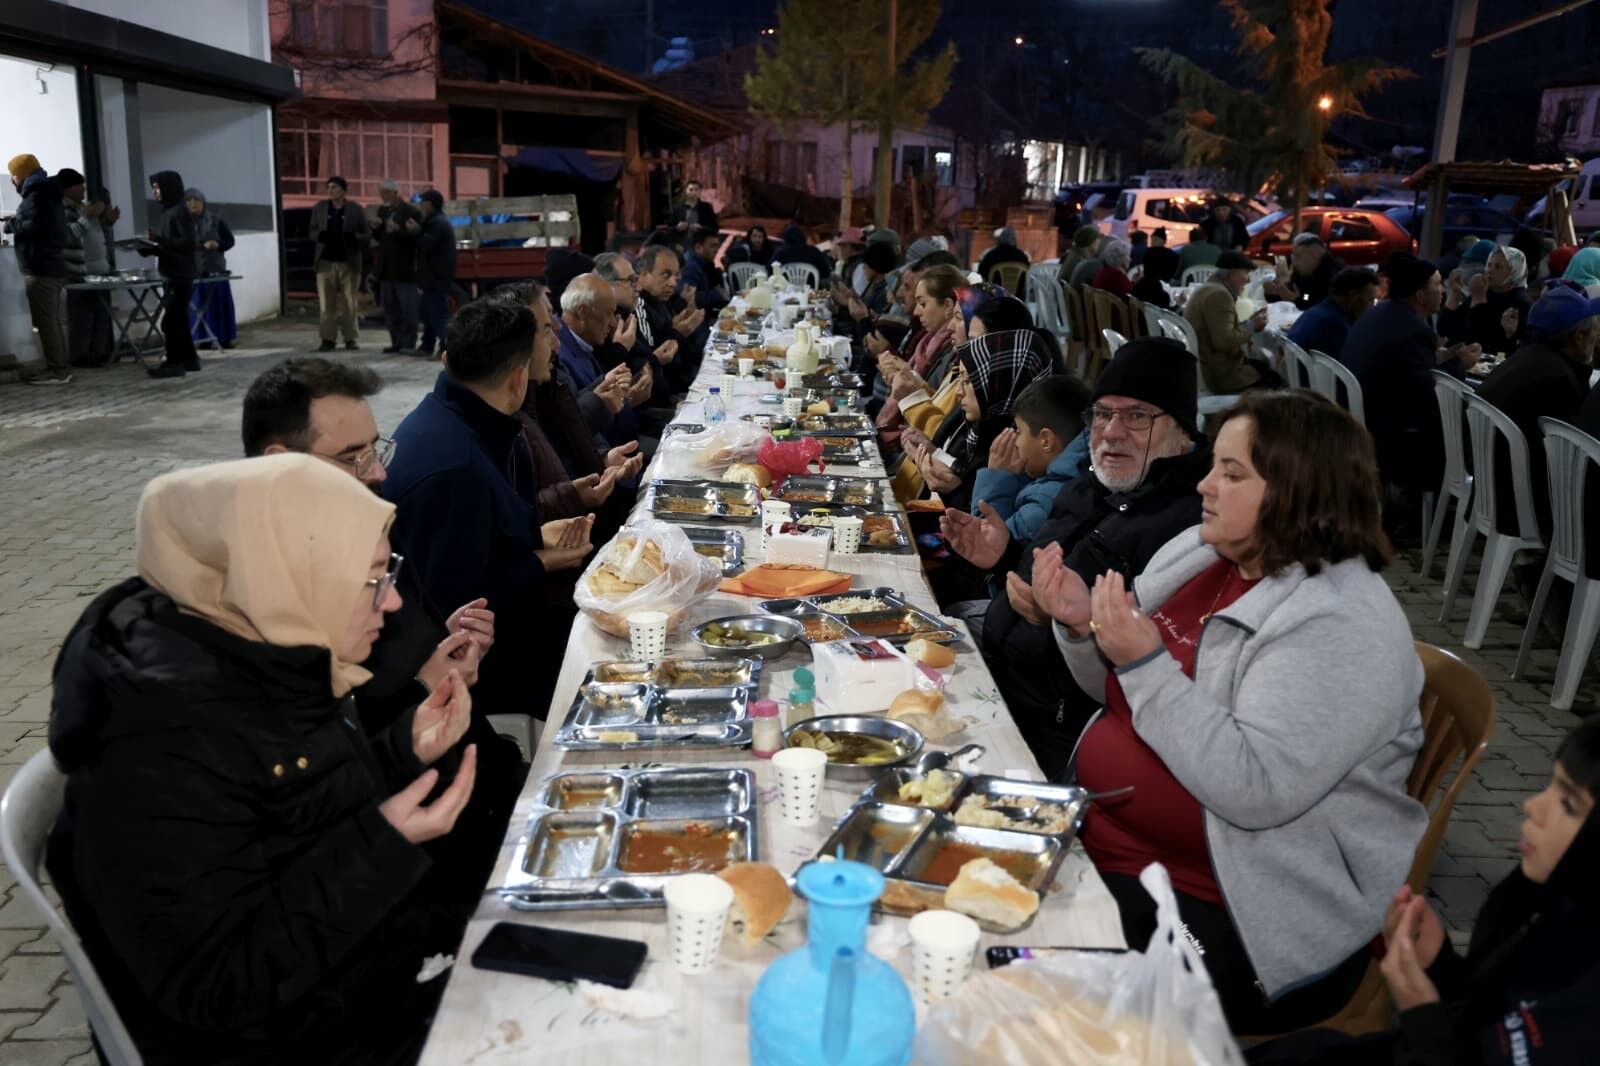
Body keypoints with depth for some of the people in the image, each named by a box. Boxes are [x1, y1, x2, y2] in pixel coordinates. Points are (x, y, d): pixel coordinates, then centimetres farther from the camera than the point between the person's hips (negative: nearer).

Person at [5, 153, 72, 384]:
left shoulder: (36, 196, -10)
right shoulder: (48, 194, 21)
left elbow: (34, 226, -23)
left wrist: (11, 224, -9)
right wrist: (18, 221, 14)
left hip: (40, 269, -10)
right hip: (52, 266, 10)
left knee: (45, 321, -11)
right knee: (54, 320, 12)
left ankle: (57, 370, -13)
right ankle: (62, 366, 14)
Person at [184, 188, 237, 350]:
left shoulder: (216, 219, 4)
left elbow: (229, 240, 6)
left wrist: (218, 245, -13)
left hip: (215, 270, 1)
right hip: (193, 271, -1)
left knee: (220, 305, 4)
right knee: (198, 307, 1)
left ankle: (225, 338, 13)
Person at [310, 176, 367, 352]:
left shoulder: (356, 209, 3)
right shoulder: (319, 208, 9)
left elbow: (366, 234, 4)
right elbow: (312, 231, 14)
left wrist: (354, 238, -18)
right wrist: (320, 235, -9)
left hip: (349, 262, -2)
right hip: (326, 261, 2)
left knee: (349, 303, 2)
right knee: (327, 304, 0)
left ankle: (350, 339, 9)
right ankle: (328, 339, 3)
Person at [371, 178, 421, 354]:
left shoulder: (411, 212, -9)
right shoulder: (382, 210, 13)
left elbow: (416, 237, -16)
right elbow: (378, 238, 17)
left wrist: (398, 230, -30)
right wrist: (376, 228, -4)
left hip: (404, 268, -7)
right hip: (386, 268, 7)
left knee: (407, 308, -3)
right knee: (389, 308, 9)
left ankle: (408, 344, 1)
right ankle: (397, 343, 15)